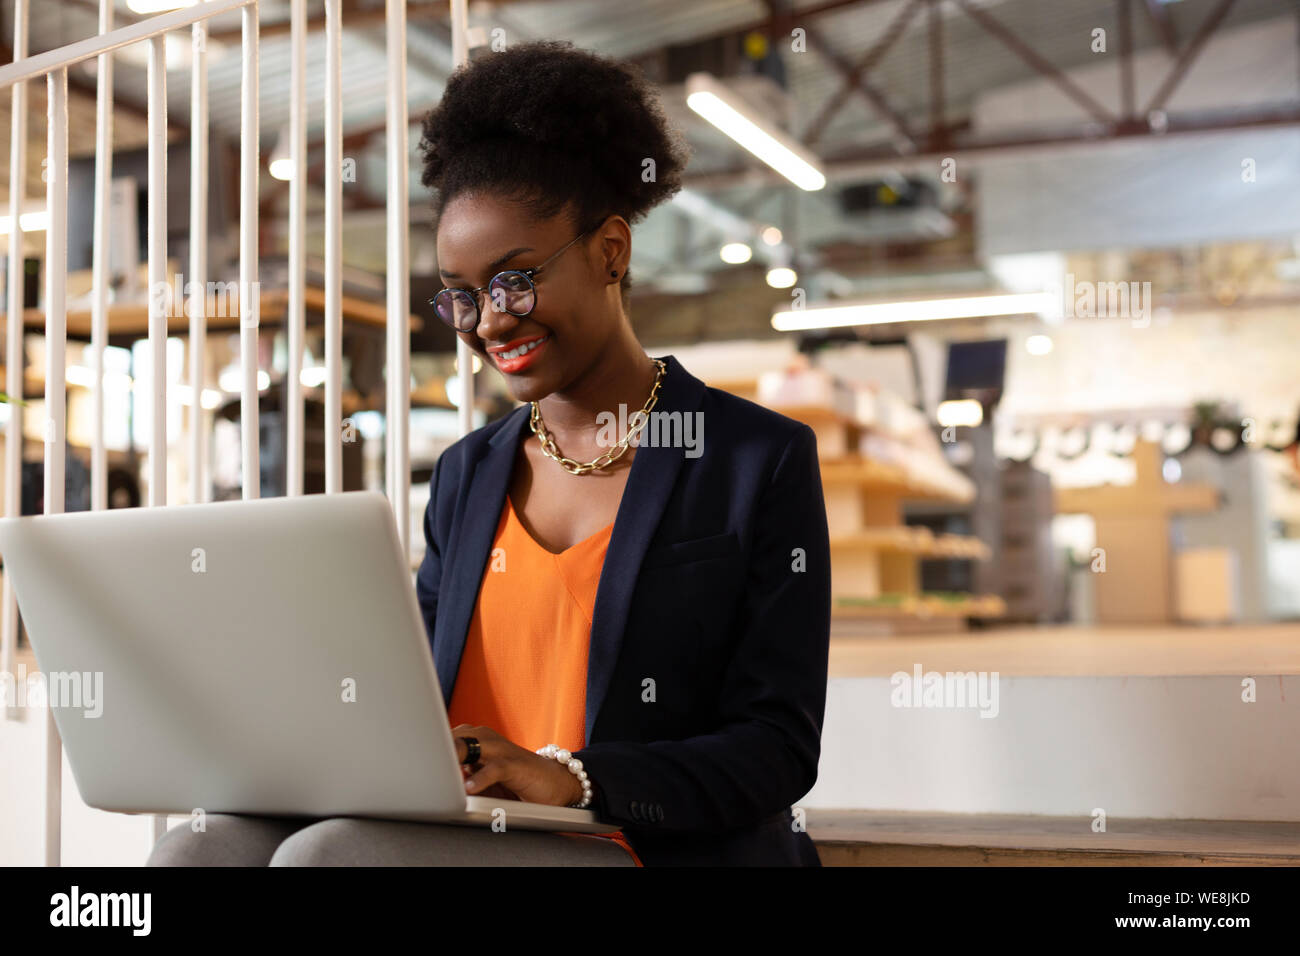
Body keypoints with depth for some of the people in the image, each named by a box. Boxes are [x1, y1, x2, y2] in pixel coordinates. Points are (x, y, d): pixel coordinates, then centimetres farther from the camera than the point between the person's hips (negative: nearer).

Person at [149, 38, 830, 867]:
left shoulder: (763, 460, 1)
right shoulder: (466, 475, 19)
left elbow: (779, 746, -5)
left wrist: (569, 777, -20)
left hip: (652, 848, -5)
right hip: (459, 834, 5)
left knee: (328, 855, -30)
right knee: (200, 850, -23)